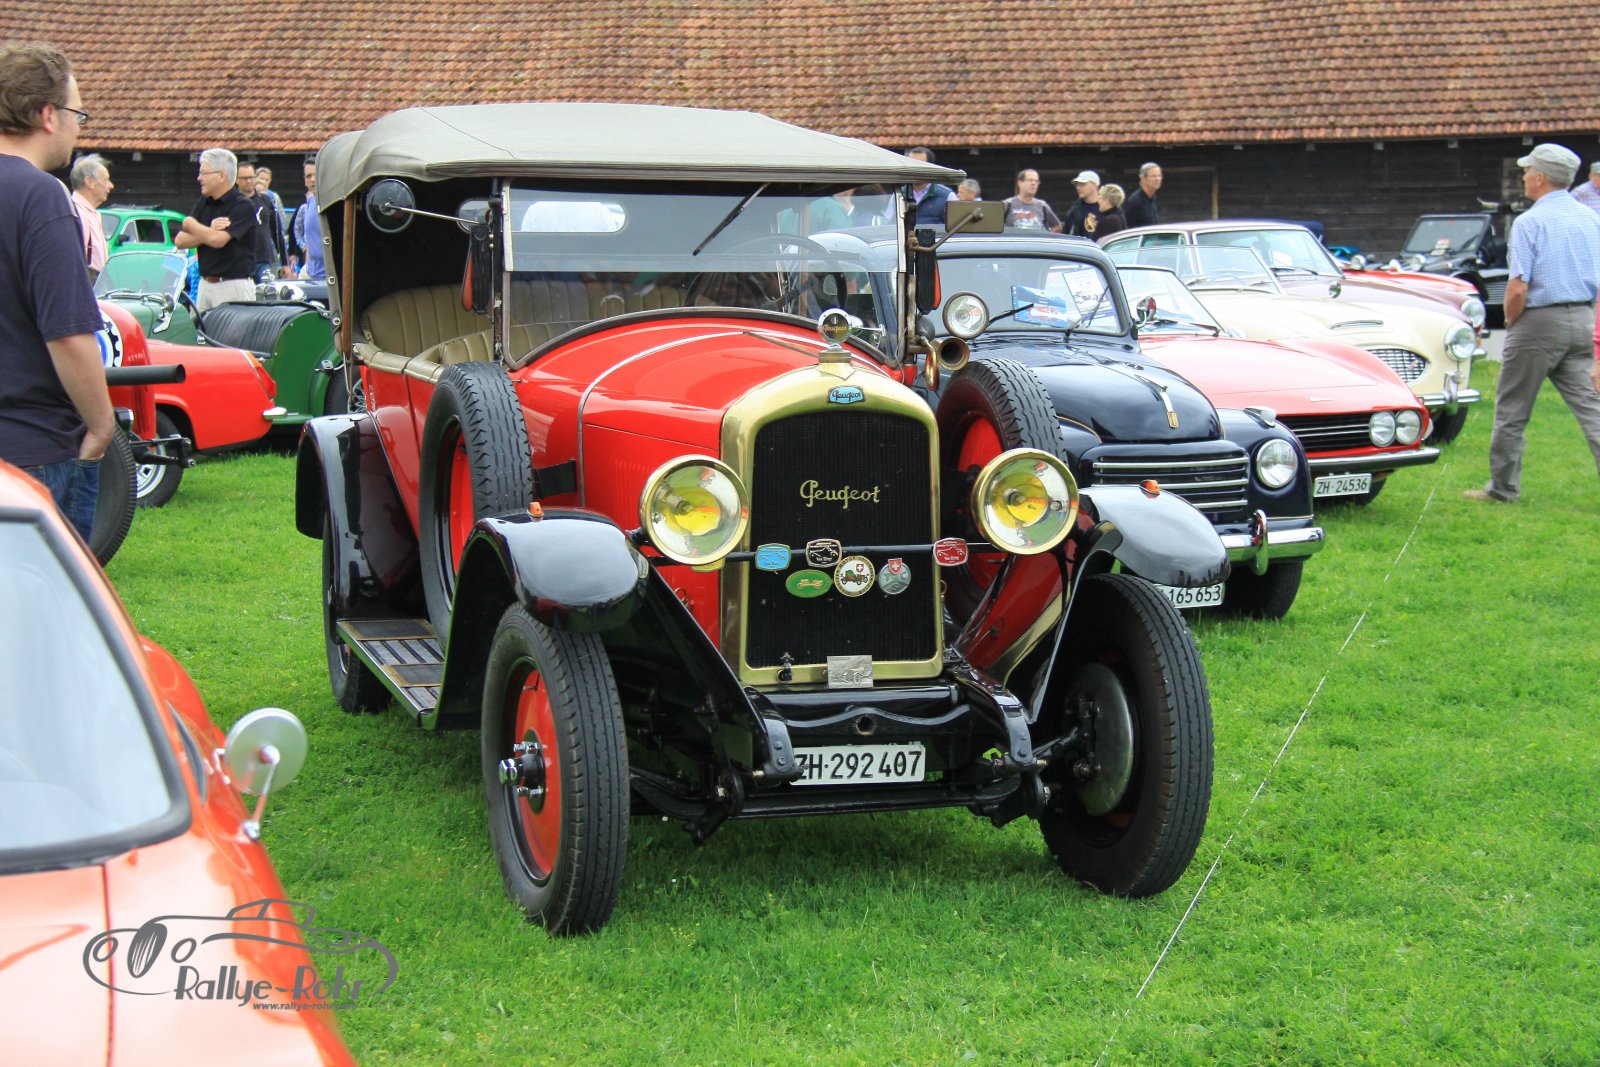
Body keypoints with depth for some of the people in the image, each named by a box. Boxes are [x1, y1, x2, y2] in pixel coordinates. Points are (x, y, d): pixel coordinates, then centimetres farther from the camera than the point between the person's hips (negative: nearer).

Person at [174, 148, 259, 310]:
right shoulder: (203, 204, 13)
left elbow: (218, 240, -21)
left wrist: (190, 224, -3)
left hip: (235, 286, -7)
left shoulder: (243, 206, -9)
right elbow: (180, 241, 7)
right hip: (205, 285, 7)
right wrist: (209, 231, -10)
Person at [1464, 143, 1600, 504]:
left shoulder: (1530, 222, -11)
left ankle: (1503, 486, 16)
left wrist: (1511, 323, -1)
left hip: (1540, 322, -6)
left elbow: (1518, 288, -18)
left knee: (1511, 411, 8)